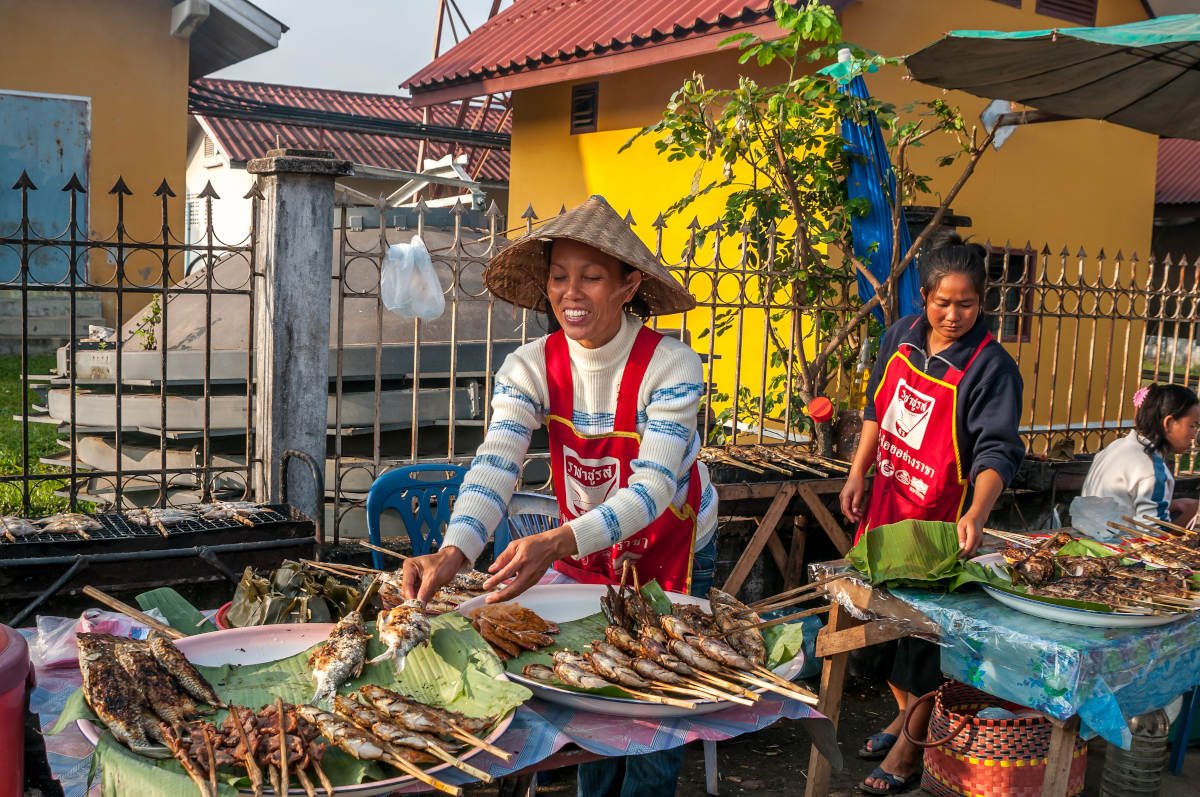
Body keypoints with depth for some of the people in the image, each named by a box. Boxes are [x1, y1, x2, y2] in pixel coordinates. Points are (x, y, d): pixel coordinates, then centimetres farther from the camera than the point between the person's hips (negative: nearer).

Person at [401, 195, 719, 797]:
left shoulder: (670, 365, -25)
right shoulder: (530, 368, -16)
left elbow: (651, 488, -33)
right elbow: (495, 468, -28)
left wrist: (557, 542, -49)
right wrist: (453, 552, -47)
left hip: (674, 549, -2)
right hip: (583, 554, 2)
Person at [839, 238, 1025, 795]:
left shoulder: (991, 367, -17)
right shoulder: (902, 337, 0)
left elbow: (997, 451, -24)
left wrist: (976, 514, -40)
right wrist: (858, 474, 9)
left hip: (938, 517, -6)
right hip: (886, 498, 6)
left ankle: (908, 752, 18)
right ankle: (903, 714, 38)